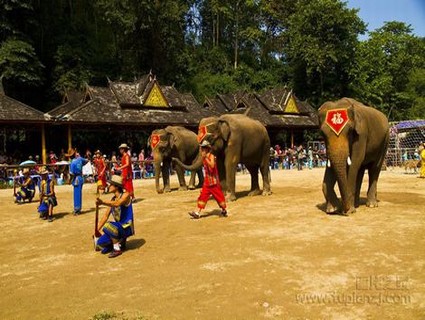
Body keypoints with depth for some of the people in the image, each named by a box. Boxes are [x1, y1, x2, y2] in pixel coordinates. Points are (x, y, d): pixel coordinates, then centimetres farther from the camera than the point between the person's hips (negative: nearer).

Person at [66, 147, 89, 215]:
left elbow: (72, 174, -16)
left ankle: (76, 210, 4)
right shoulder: (80, 159, -1)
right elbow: (86, 161, 20)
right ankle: (78, 209, 22)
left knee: (76, 195, 0)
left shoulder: (72, 162, -18)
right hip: (81, 178, 6)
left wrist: (70, 181, -3)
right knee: (79, 194, 13)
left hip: (76, 179, -6)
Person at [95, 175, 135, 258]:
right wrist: (96, 230, 7)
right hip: (118, 227, 7)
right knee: (100, 243, -3)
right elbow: (106, 216, 12)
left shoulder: (126, 195, -13)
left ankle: (117, 249, -13)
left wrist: (103, 202, -50)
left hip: (127, 227, -7)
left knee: (107, 226, -32)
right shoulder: (113, 199, 8)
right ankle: (120, 241, 18)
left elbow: (117, 204, -34)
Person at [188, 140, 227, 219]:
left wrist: (206, 158, -32)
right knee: (202, 196, 1)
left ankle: (224, 210, 22)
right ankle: (197, 212, -1)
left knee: (219, 196, 4)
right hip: (206, 182, 7)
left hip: (214, 182, -7)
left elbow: (212, 166, -30)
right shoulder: (204, 157, 10)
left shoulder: (211, 156, -12)